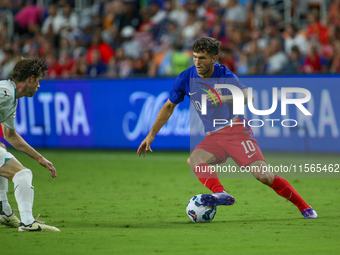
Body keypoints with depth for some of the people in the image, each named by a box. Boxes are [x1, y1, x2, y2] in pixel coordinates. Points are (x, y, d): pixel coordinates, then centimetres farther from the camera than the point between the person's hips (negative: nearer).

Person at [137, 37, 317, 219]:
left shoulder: (225, 76, -13)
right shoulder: (185, 79, -3)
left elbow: (249, 96, -26)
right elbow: (169, 107, 12)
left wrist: (226, 98, -45)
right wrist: (151, 134, 10)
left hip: (237, 131, -4)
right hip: (214, 137, 4)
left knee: (263, 176, -14)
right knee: (194, 160, -29)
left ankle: (303, 207, -1)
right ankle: (220, 194, -45)